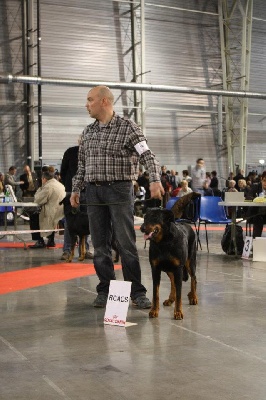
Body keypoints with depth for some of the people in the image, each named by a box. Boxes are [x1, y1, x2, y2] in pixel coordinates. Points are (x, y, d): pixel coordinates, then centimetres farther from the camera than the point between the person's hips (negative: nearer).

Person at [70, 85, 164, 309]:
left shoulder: (128, 128, -4)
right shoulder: (88, 132, 14)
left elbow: (148, 156, -13)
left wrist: (155, 181, -28)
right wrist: (76, 189, 18)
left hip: (120, 190, -5)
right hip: (94, 192, 5)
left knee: (127, 244, -5)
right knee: (100, 245, 6)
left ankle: (137, 292, 2)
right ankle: (105, 290, 15)